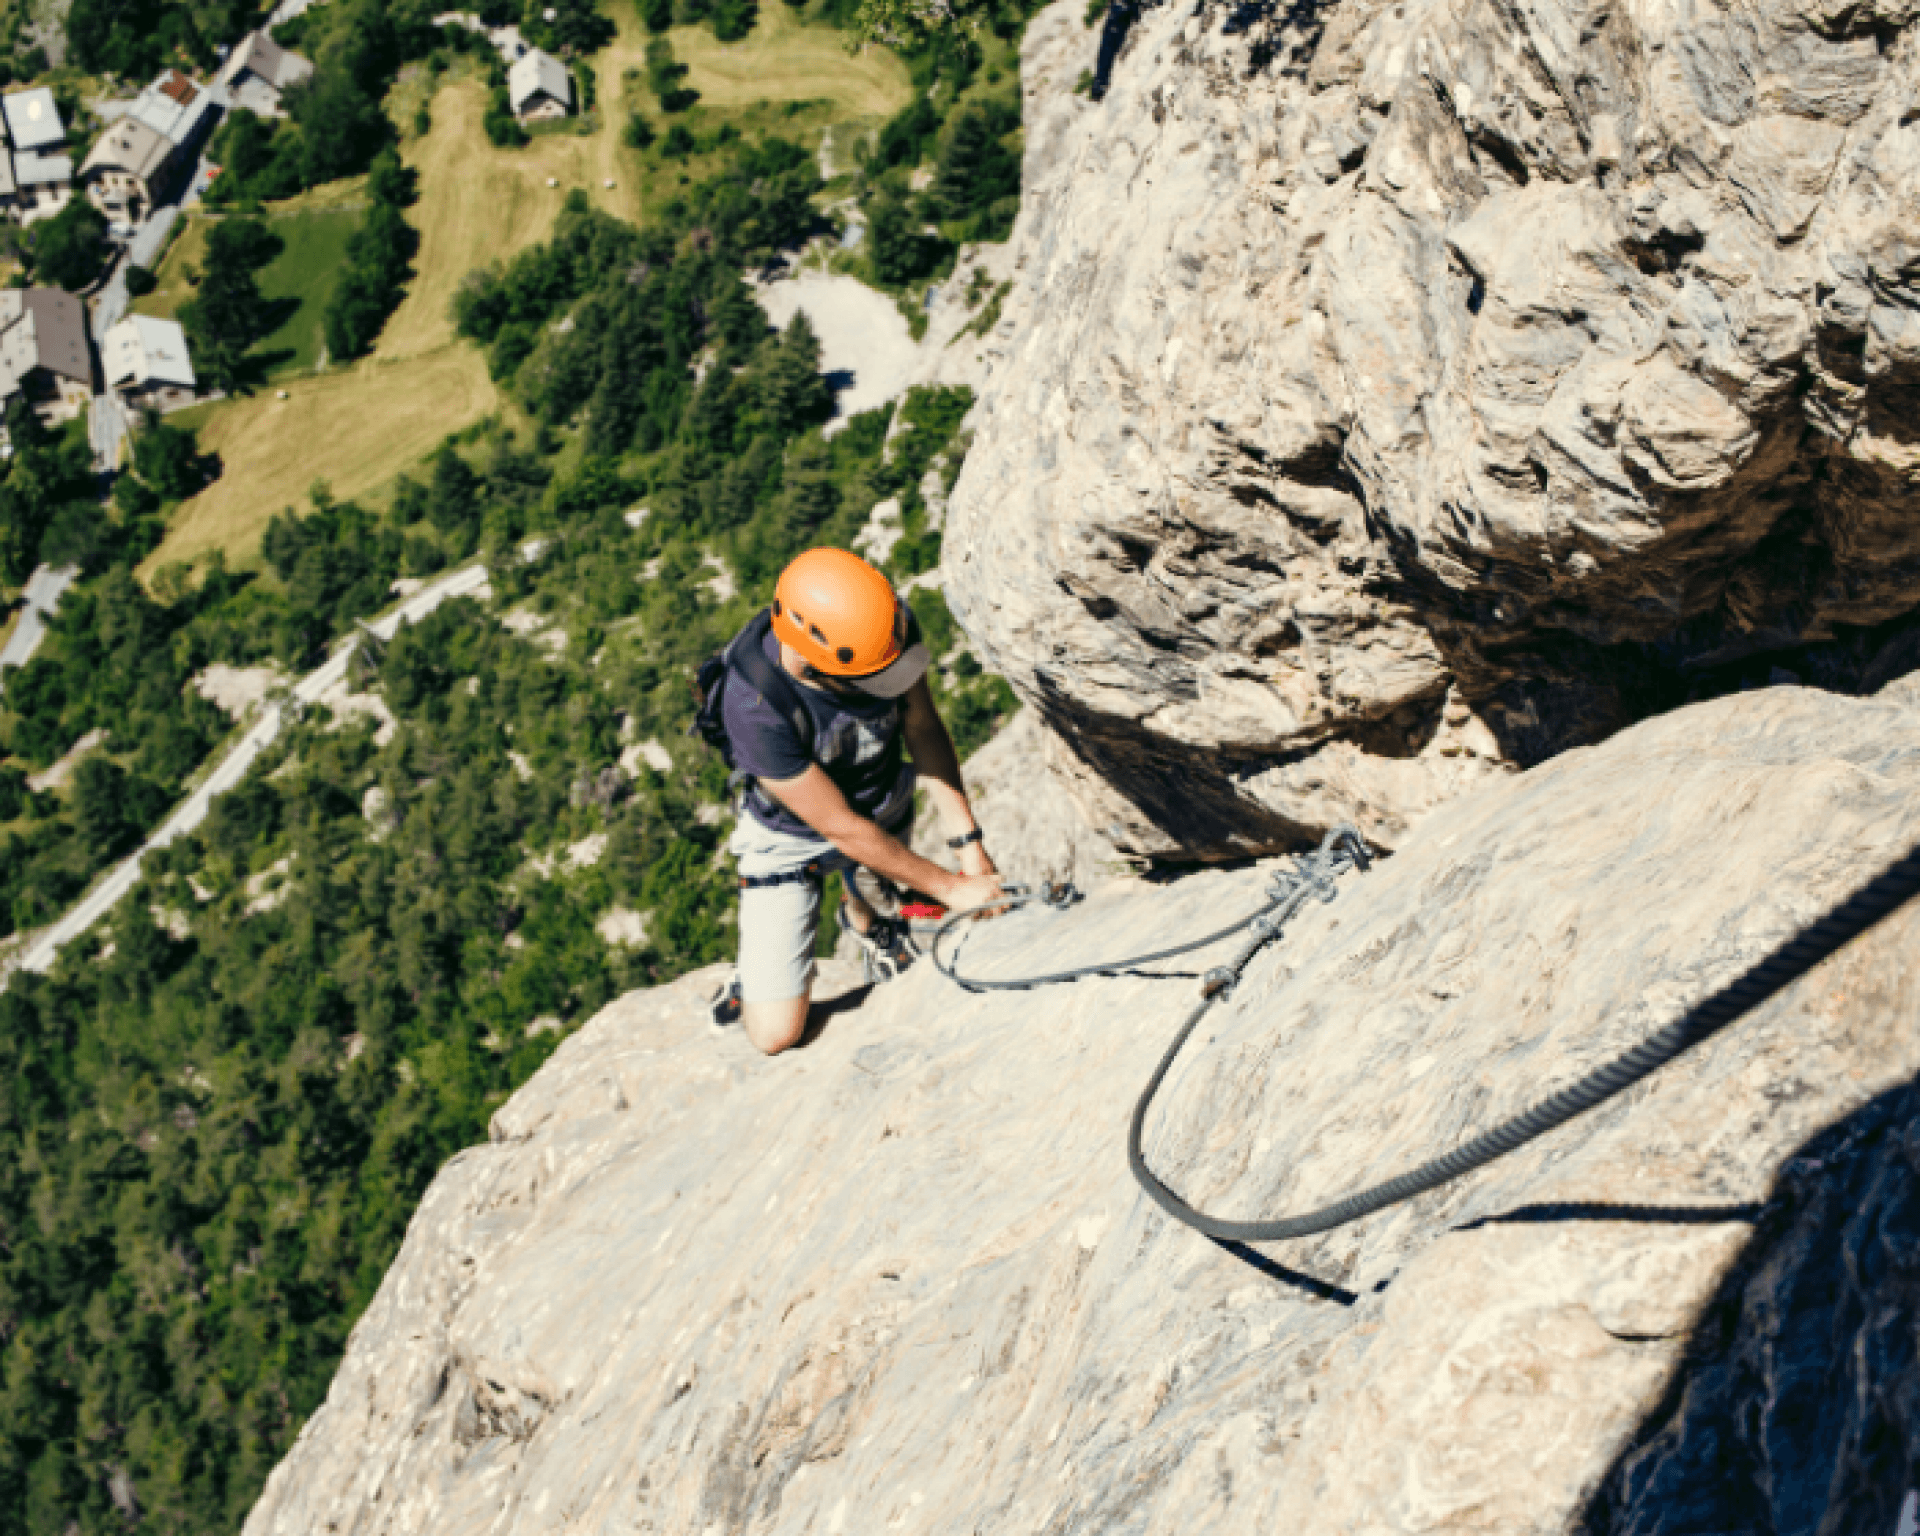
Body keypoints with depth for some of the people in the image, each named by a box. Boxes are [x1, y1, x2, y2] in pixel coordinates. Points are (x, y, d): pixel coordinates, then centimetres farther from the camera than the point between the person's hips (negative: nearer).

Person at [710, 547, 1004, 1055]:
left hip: (887, 808, 4)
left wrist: (969, 842, -18)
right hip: (793, 837, -4)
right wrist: (950, 887, -22)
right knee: (776, 1034, -4)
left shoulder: (889, 625, -29)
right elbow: (842, 828, -30)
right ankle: (761, 968, 27)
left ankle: (861, 918, 59)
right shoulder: (755, 707, -41)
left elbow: (922, 726, -12)